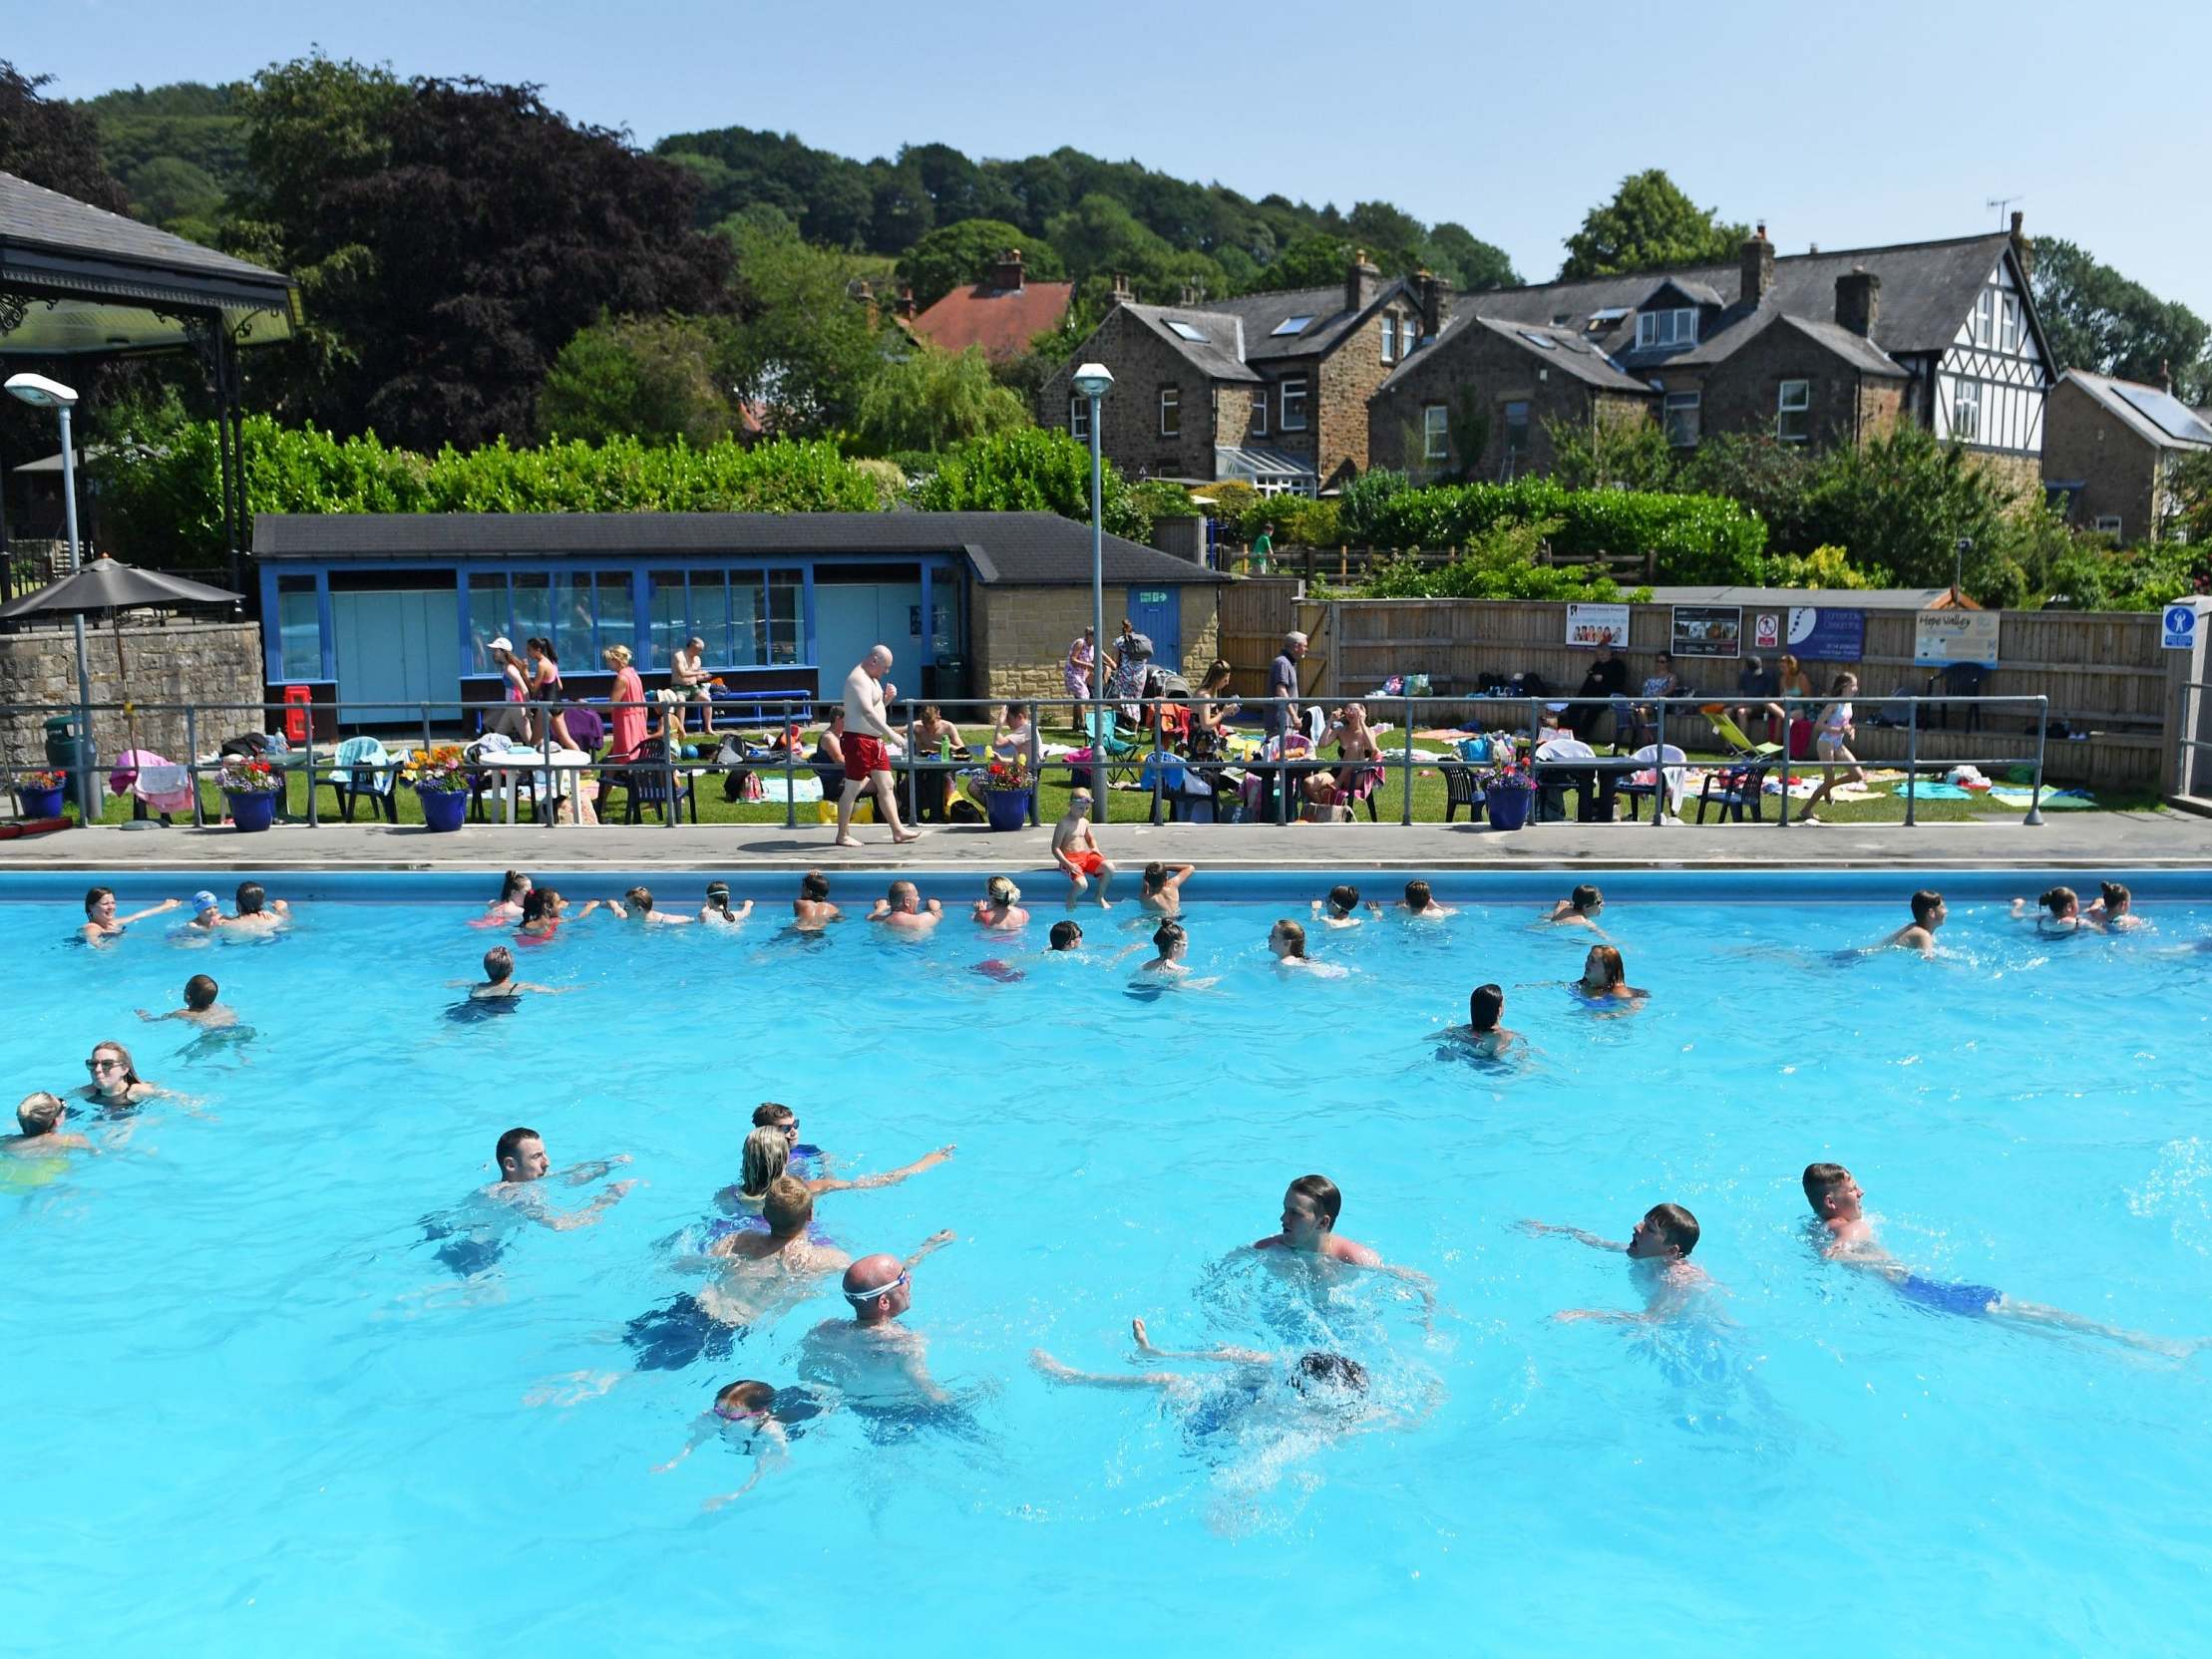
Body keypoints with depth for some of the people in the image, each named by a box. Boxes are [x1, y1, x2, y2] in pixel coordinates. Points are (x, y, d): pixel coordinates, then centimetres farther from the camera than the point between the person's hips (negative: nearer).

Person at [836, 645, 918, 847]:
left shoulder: (871, 678, 17)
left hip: (875, 740, 10)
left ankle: (898, 831, 11)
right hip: (859, 740, -10)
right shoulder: (858, 679, -16)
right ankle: (843, 835, 4)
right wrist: (891, 734, -36)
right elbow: (867, 712, -29)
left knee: (886, 786, 8)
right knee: (852, 789, -3)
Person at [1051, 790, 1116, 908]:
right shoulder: (1063, 824, -9)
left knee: (1109, 867, -19)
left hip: (1086, 855, 7)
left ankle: (1100, 897, 3)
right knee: (1081, 884, -32)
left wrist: (1095, 848, 6)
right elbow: (1055, 849, -12)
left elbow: (1091, 839, 30)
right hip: (1070, 859, -6)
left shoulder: (1084, 822, 12)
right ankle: (1071, 900, 5)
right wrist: (1067, 864, -21)